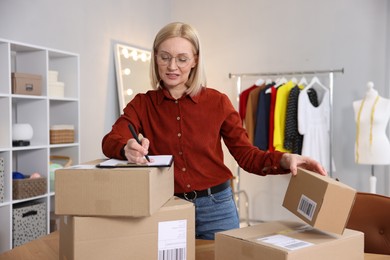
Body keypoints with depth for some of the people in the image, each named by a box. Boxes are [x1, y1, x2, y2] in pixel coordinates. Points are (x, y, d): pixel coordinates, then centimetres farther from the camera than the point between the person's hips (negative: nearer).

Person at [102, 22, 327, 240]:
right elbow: (110, 141, -17)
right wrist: (128, 149, -39)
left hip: (215, 207, 0)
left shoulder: (217, 101, -3)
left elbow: (246, 154, -2)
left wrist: (285, 159, -20)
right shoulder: (142, 104, -1)